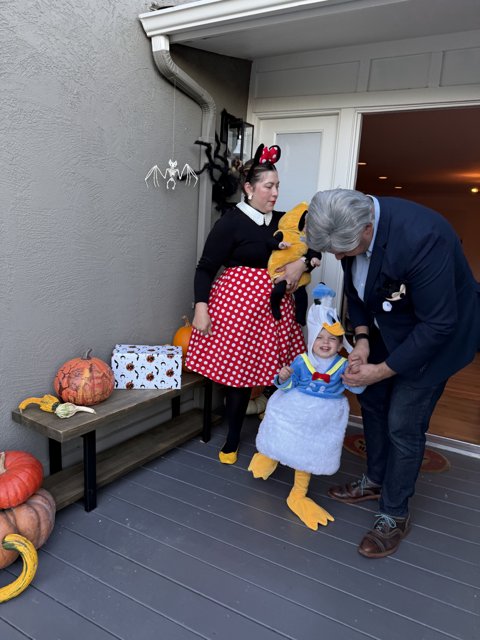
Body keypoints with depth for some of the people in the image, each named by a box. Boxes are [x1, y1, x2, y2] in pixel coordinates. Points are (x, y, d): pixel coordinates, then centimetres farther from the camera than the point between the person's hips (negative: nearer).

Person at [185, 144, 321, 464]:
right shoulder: (231, 222, -4)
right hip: (239, 303, -4)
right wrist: (201, 307, -14)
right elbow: (206, 268, -5)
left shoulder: (282, 221, 10)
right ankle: (232, 439, 20)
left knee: (274, 369, 3)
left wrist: (301, 263, -6)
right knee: (238, 369, 2)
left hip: (275, 306, 5)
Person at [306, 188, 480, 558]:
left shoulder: (421, 236, -37)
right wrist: (362, 340, -11)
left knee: (403, 424, -3)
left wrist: (382, 370, -24)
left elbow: (438, 324, -30)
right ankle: (376, 481, 39)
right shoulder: (351, 228, -15)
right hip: (389, 328, 7)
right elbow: (355, 290, 2)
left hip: (438, 332, -7)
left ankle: (394, 516, 20)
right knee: (373, 402, 16)